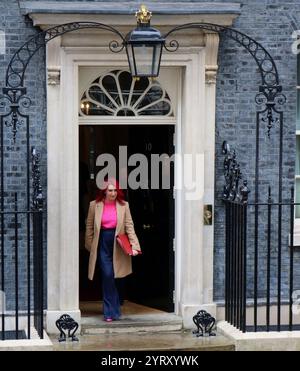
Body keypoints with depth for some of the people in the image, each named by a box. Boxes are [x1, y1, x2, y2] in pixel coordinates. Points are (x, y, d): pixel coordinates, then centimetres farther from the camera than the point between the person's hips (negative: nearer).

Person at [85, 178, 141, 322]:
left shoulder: (123, 205, 2)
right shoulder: (95, 205, 1)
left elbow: (129, 226, -1)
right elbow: (90, 227, 7)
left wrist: (134, 245, -10)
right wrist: (90, 247, 6)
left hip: (118, 244, 1)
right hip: (102, 244, -1)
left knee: (110, 276, 6)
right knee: (107, 275, -10)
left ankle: (110, 310, 20)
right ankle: (111, 311, -3)